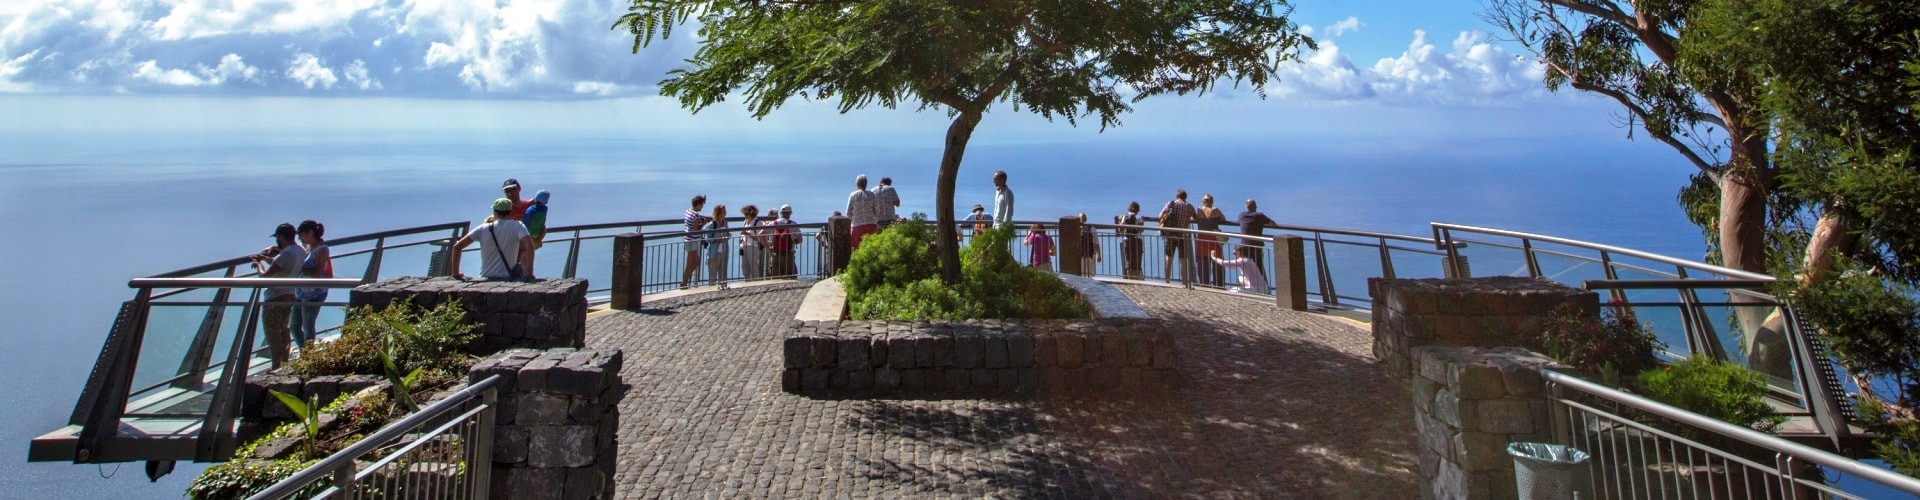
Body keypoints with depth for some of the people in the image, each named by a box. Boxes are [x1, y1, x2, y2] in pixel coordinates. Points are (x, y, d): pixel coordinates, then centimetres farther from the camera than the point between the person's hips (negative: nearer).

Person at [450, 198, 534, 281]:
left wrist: (456, 274, 8)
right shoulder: (517, 226, -3)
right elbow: (529, 245, -20)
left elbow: (457, 246, 3)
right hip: (507, 279, -2)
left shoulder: (483, 228, 5)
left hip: (485, 279, 2)